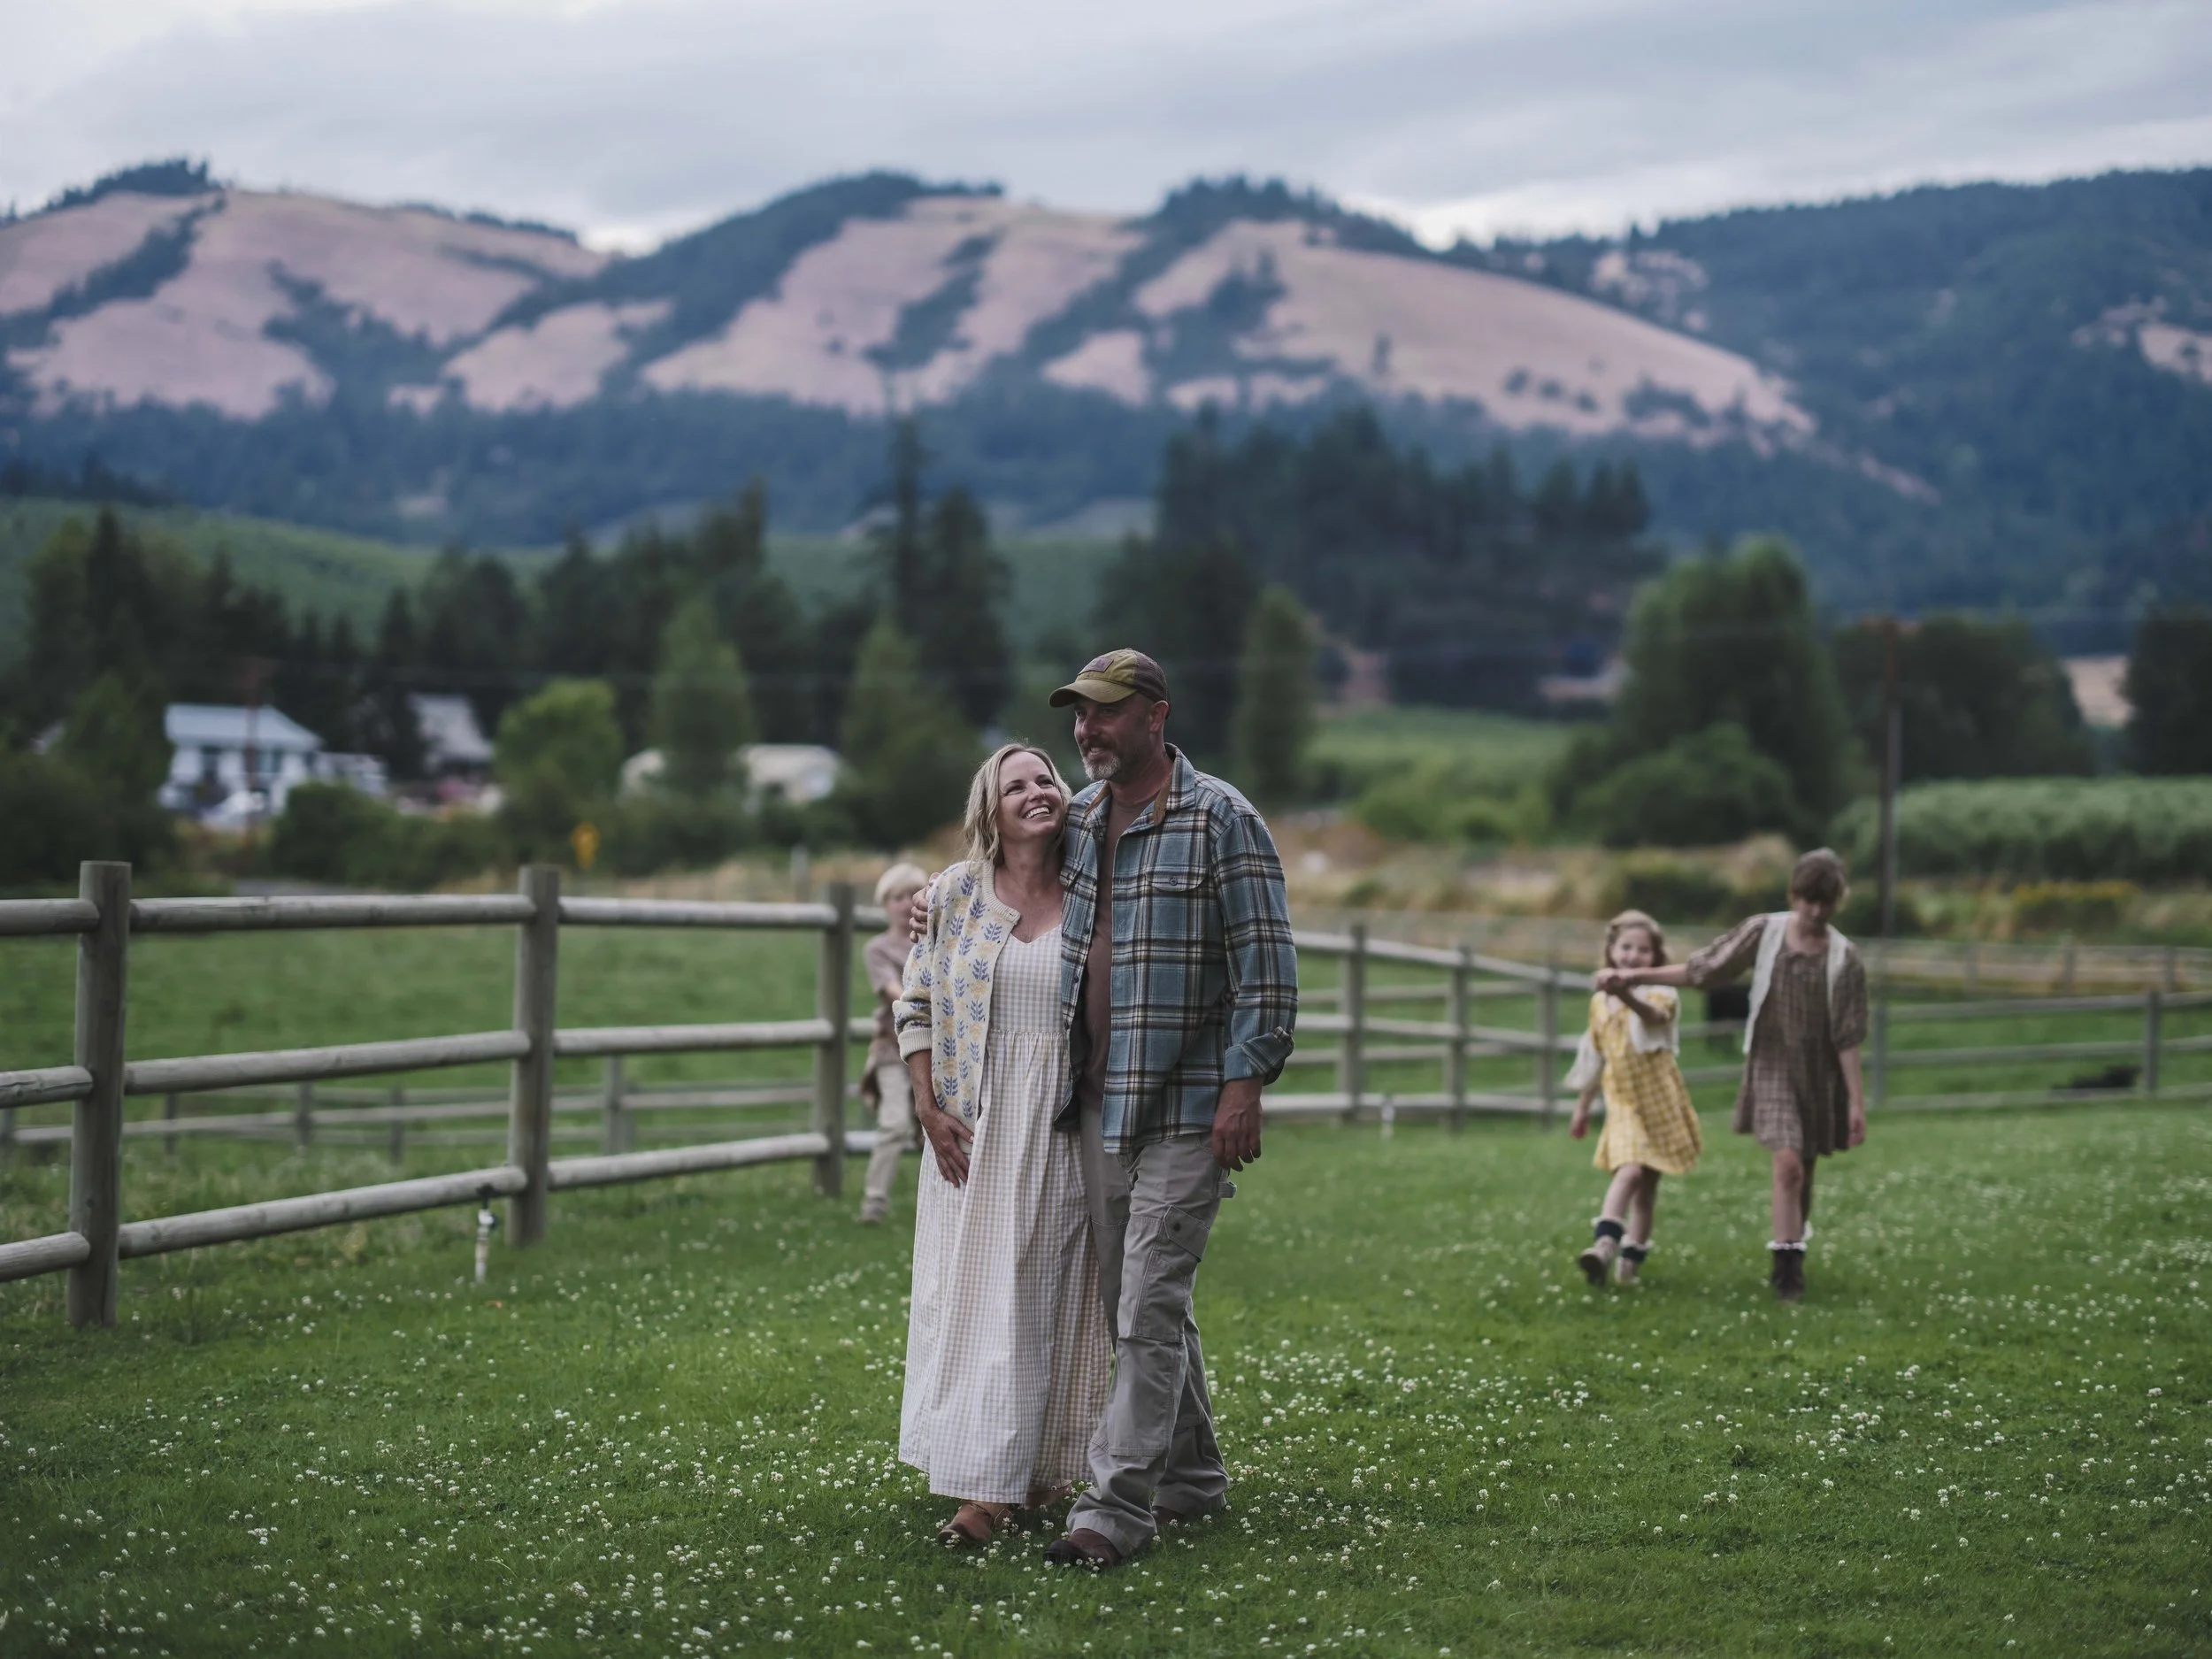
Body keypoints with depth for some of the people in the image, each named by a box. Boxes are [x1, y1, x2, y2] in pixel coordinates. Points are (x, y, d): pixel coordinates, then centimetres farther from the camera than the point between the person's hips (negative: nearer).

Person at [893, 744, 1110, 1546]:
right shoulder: (954, 894, 2)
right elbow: (915, 1004, 5)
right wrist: (928, 1106, -3)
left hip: (1064, 1126, -1)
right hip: (975, 1126, 1)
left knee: (1048, 1293, 0)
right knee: (974, 1292, 2)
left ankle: (1039, 1470, 4)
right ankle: (986, 1482, 9)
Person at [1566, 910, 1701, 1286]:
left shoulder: (1659, 994, -9)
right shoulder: (1600, 1001, 6)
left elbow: (1654, 1015, -36)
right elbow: (1594, 1057, 17)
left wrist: (1628, 997, -57)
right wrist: (1582, 1107, 21)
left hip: (1660, 1103, -1)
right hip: (1624, 1104, 1)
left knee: (1648, 1182, 5)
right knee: (1629, 1171, -20)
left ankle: (1633, 1256, 14)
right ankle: (1605, 1243, -33)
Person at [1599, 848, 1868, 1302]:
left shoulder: (1844, 958, -7)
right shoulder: (1764, 933, -6)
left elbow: (1847, 1038, -6)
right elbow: (1700, 969, -1)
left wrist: (1856, 1102, -8)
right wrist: (1633, 976, -5)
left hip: (1821, 1074, 1)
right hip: (1772, 1064, -1)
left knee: (1804, 1171, 10)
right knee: (1788, 1164, -16)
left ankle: (1788, 1262, 30)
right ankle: (1789, 1269, -10)